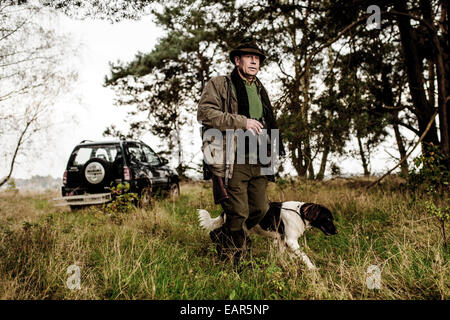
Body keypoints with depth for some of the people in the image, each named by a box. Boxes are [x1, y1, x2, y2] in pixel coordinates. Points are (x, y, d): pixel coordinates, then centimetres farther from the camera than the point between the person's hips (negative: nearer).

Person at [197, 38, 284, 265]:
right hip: (233, 162, -7)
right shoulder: (219, 84, 2)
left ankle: (223, 236, 32)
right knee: (238, 212, -5)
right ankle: (232, 260, 19)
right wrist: (242, 122, -18)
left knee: (260, 209, 8)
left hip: (258, 162, 7)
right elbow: (204, 113, -14)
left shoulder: (260, 90, 23)